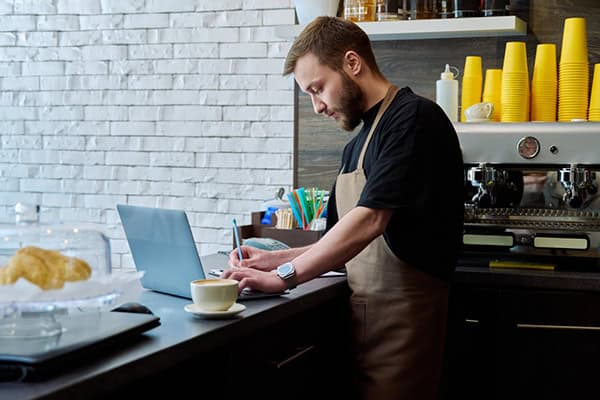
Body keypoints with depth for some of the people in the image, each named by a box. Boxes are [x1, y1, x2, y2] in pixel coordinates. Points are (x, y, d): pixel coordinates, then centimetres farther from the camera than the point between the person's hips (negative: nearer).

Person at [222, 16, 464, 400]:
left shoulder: (414, 119, -12)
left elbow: (370, 221, -20)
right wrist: (275, 259, 6)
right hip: (362, 311, 8)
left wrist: (285, 275, -16)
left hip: (400, 314, -8)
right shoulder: (358, 143, 16)